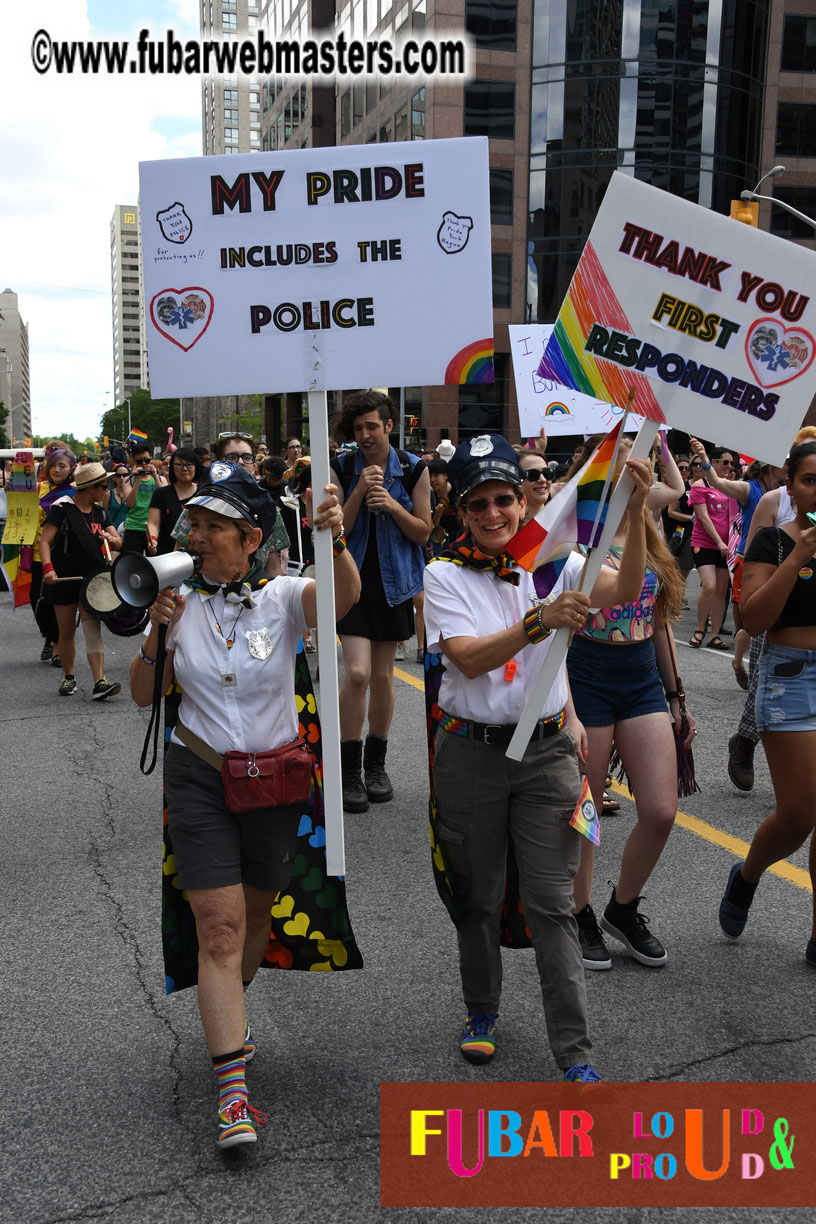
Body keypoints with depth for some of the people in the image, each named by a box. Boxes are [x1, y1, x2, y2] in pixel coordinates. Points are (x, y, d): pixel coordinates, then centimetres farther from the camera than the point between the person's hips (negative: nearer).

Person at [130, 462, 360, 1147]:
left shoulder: (283, 597, -9)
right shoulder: (181, 602, -2)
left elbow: (346, 595, -31)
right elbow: (144, 696, 4)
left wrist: (335, 538, -51)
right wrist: (156, 635, -14)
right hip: (199, 777, 0)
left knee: (255, 917, 17)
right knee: (220, 927, -7)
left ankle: (228, 1009, 47)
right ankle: (234, 1092, -6)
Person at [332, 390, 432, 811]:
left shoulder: (414, 470, 0)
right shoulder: (342, 468, -1)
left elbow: (423, 532, 0)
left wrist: (392, 505, -16)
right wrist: (360, 492, -18)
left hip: (393, 581, 2)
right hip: (352, 578, -1)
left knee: (382, 675, 9)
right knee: (358, 673, -13)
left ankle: (376, 764, 26)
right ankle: (349, 770, 0)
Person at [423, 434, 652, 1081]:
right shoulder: (445, 574, -4)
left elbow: (623, 589, -17)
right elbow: (468, 659, -19)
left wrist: (635, 512, -32)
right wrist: (540, 621, -33)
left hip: (547, 750, 1)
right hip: (470, 754, 0)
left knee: (553, 903, 1)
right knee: (477, 895, 14)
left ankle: (575, 1052, 9)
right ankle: (482, 1011, 37)